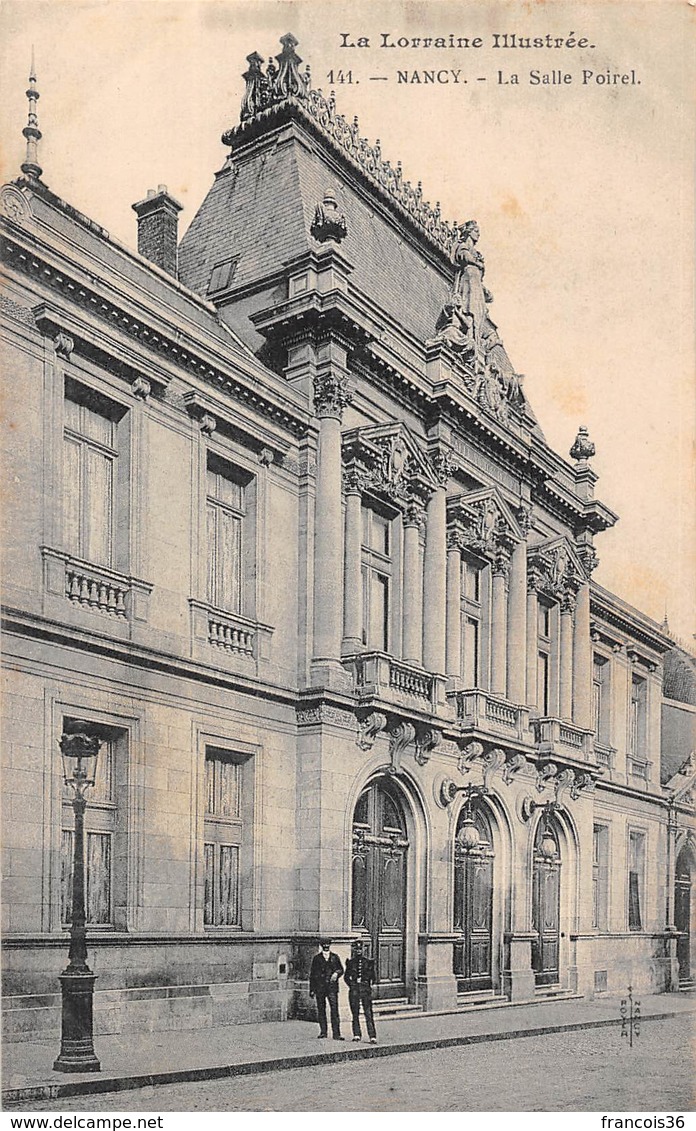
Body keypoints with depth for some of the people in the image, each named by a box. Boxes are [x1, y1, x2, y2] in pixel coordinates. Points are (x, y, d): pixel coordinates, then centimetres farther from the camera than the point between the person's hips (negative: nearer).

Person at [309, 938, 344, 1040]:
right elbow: (312, 974, 9)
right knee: (321, 1011, 4)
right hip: (320, 987, 1)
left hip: (332, 986, -1)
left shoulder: (335, 957, 10)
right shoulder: (316, 958, 9)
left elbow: (341, 969, 12)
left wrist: (336, 973, -12)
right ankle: (323, 1032, 13)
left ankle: (336, 1034, -8)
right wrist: (312, 989, 5)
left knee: (334, 1010, -8)